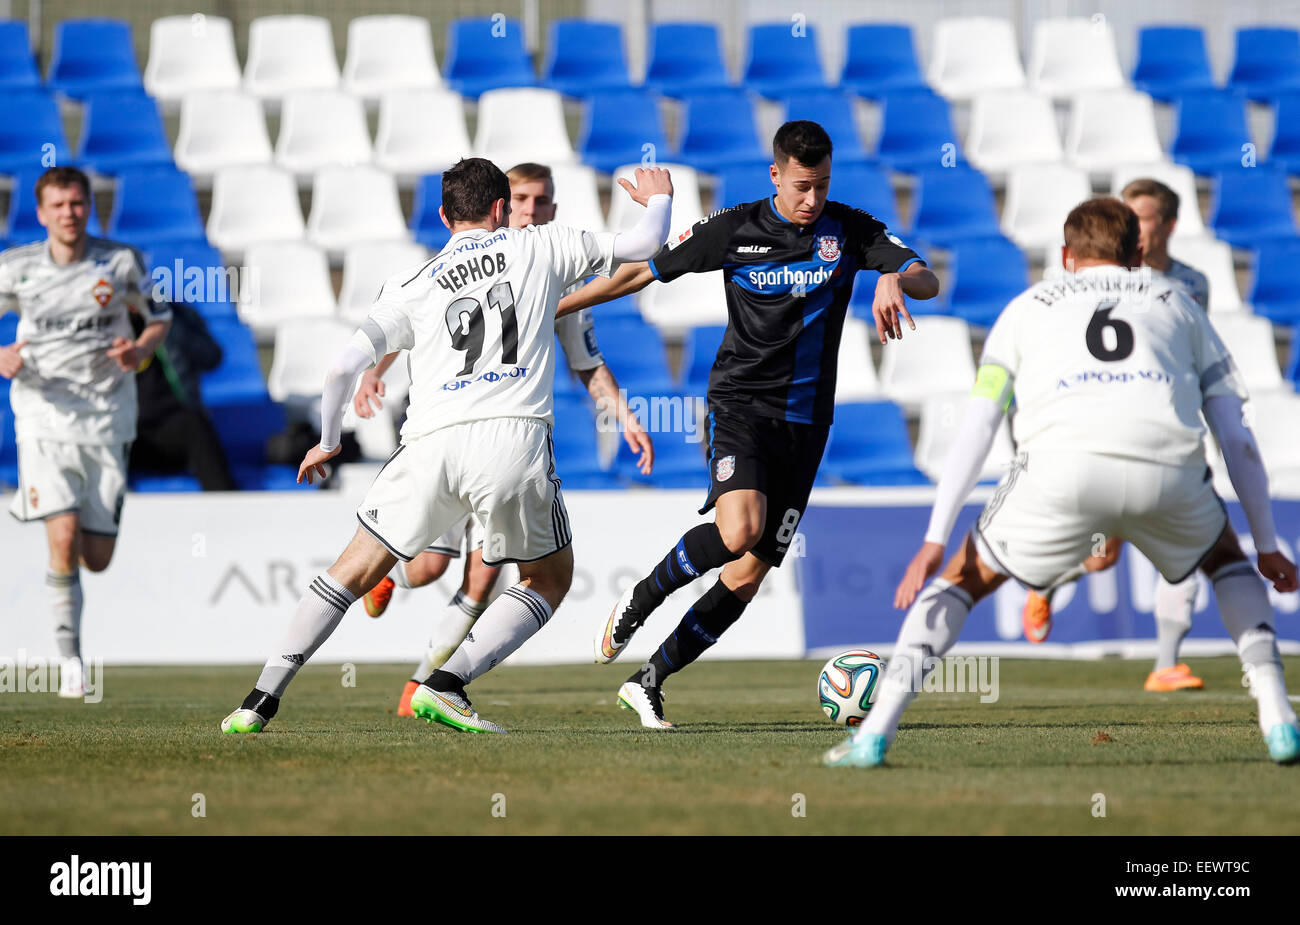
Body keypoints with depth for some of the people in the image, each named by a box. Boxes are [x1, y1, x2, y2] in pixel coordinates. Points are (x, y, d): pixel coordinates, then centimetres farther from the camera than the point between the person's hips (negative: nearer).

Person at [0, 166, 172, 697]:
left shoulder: (120, 263, -3)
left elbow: (158, 320, 10)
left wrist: (140, 350, -12)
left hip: (106, 422, 1)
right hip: (44, 418, -1)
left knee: (97, 558, 3)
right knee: (63, 541, -17)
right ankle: (71, 662, -5)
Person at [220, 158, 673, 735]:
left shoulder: (412, 286, 17)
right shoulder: (539, 248, 15)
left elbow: (344, 367, 8)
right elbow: (643, 245, 22)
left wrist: (327, 442, 25)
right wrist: (657, 201, 44)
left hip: (432, 447, 2)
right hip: (514, 437, -2)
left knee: (359, 566, 17)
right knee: (551, 578, 18)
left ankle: (262, 699, 9)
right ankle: (446, 684, -1)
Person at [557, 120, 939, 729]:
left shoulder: (850, 231, 2)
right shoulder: (733, 229, -3)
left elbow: (927, 280, -6)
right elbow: (640, 272, 5)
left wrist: (895, 279, -30)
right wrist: (547, 309, 7)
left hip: (804, 422, 3)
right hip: (740, 404, -3)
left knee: (749, 574, 1)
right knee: (739, 530, -30)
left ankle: (649, 682, 14)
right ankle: (641, 599, -3)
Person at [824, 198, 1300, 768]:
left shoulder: (1028, 307, 30)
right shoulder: (1177, 303, 33)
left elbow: (975, 431, 18)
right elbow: (1236, 438, 26)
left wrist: (934, 542, 15)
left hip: (1062, 465, -1)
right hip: (1166, 466, 1)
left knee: (967, 577, 21)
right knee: (1224, 559, 32)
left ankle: (876, 730, 7)